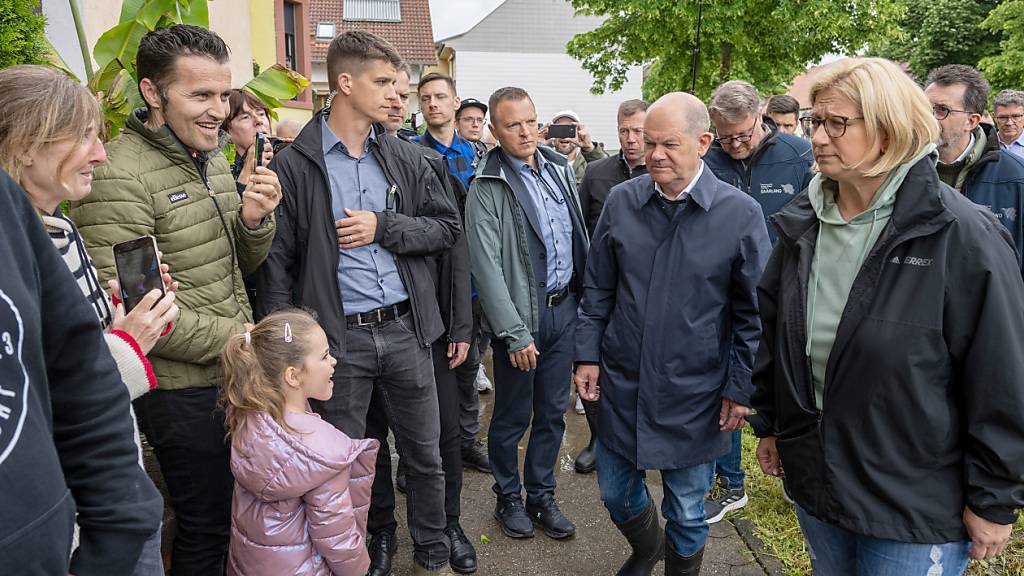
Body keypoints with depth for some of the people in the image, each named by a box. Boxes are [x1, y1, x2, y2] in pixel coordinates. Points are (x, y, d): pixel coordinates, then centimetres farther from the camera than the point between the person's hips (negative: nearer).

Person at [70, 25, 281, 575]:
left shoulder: (214, 161, 7)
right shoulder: (117, 178, -20)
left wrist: (254, 221, -9)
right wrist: (234, 338, -18)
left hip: (235, 371, 8)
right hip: (182, 387, -8)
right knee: (205, 525, 10)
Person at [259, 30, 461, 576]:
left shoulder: (407, 158, 6)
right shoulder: (294, 165, -5)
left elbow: (447, 228, 6)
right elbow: (277, 263, -5)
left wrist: (384, 227, -10)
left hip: (406, 329, 3)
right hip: (339, 337, -3)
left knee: (425, 455, 15)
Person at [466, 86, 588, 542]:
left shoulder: (560, 168, 7)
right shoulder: (487, 188, -11)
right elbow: (487, 267, -15)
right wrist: (514, 333, -17)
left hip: (564, 307, 5)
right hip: (521, 315, -5)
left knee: (552, 413, 15)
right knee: (512, 417, 9)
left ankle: (542, 496, 32)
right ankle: (508, 498, 30)